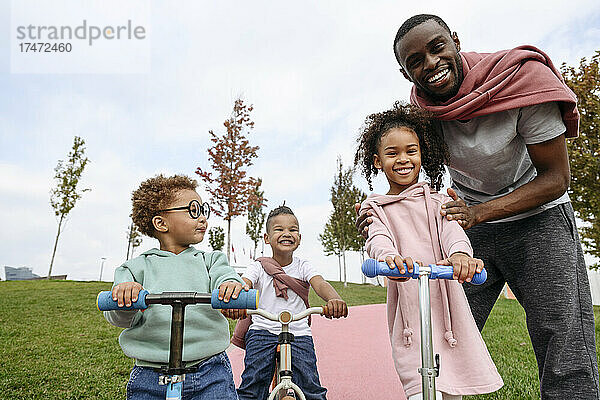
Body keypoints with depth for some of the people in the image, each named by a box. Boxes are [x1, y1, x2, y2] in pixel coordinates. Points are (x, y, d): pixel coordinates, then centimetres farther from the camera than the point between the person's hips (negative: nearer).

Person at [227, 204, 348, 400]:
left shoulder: (303, 266, 4)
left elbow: (320, 283, -16)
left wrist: (334, 299, -40)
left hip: (299, 334, 1)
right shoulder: (258, 267, 1)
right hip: (262, 332, 0)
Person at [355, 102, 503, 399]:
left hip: (446, 306, 2)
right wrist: (388, 256, -38)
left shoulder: (436, 201, 10)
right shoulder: (376, 208, 7)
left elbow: (451, 229, -9)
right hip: (408, 311, -1)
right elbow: (378, 238, -13)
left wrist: (460, 253, -34)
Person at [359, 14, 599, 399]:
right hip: (470, 222, 3)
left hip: (537, 215, -2)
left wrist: (480, 212, -31)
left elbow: (556, 177, -18)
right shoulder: (420, 106, -10)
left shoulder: (523, 78, -21)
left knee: (568, 366, -7)